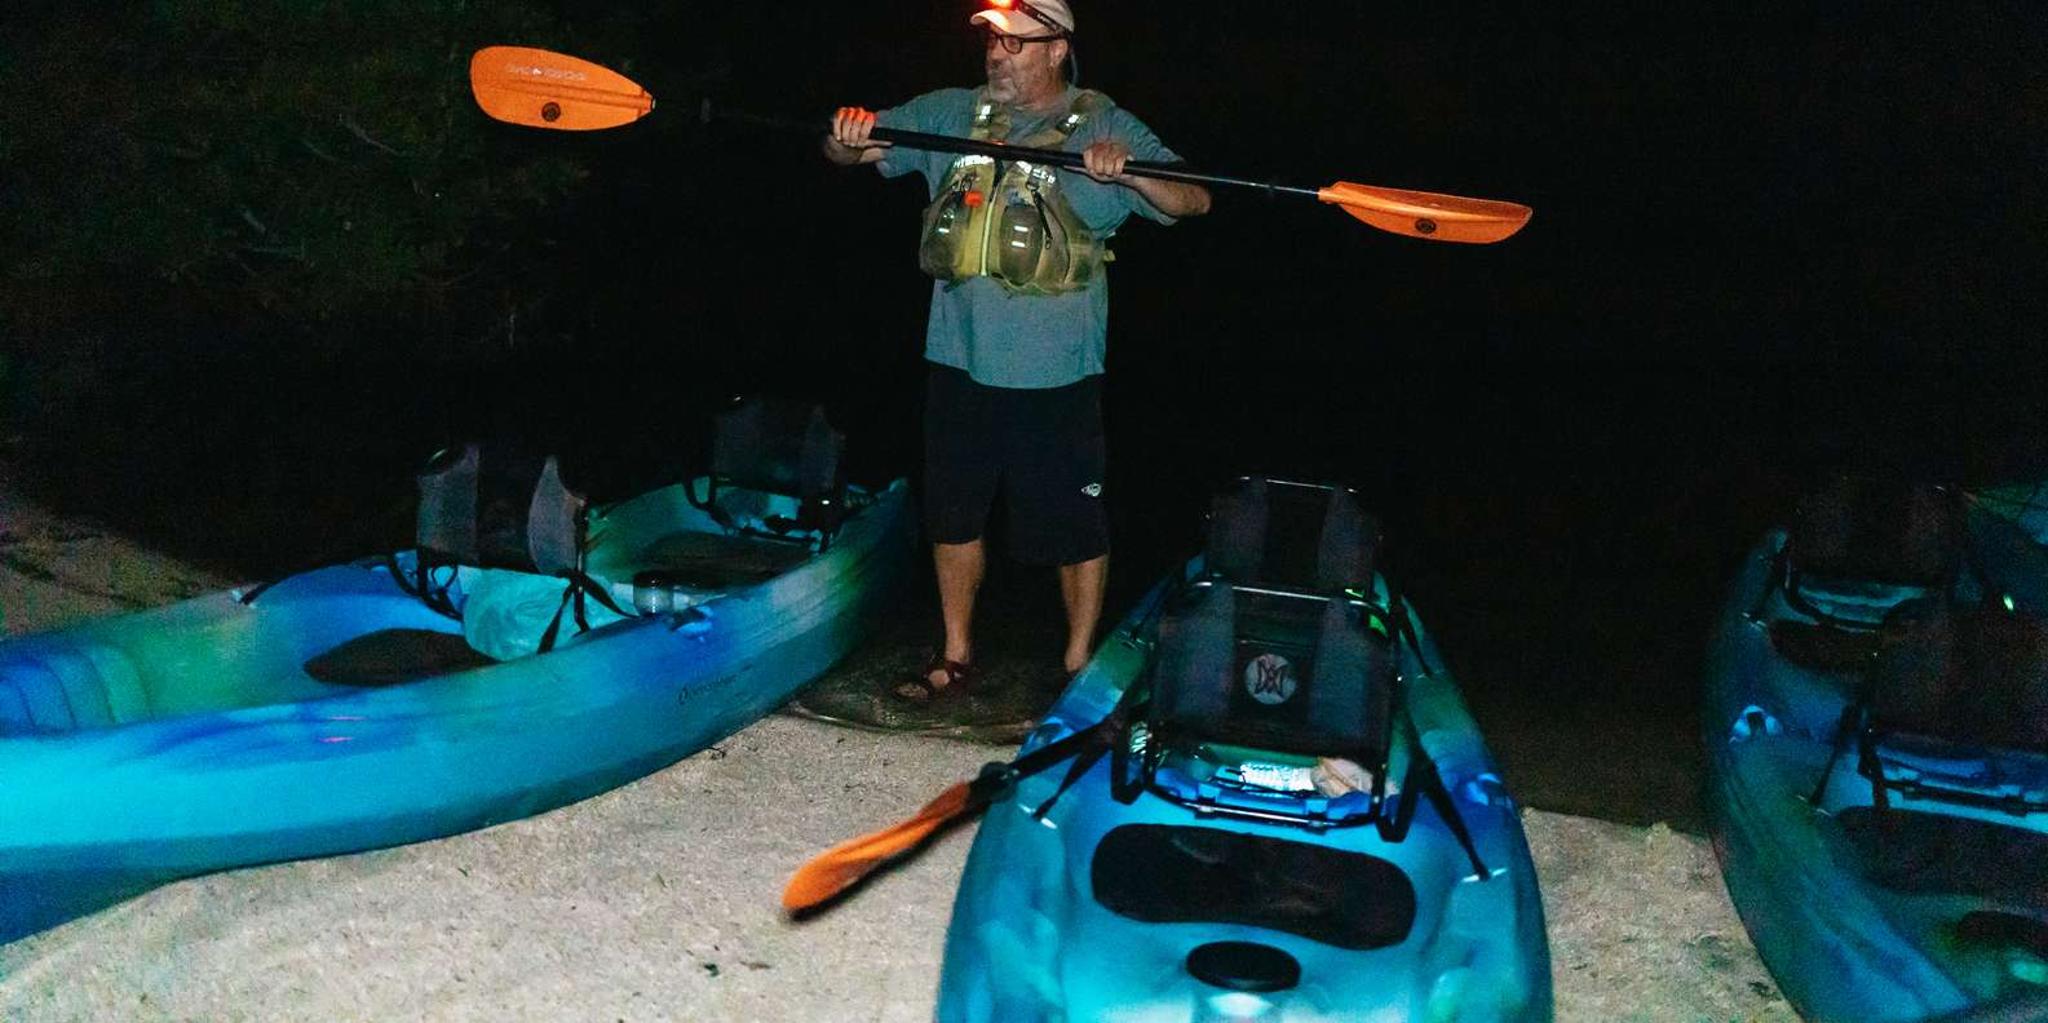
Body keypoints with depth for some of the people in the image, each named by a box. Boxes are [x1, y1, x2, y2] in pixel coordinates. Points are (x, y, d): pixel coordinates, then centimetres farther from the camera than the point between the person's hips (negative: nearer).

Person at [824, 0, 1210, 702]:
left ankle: (1079, 664, 22)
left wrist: (1127, 173, -29)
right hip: (959, 357, 4)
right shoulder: (949, 113, 8)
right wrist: (848, 138, -16)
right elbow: (850, 151, 8)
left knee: (1073, 524, 4)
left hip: (1056, 372, -4)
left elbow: (1193, 201, -10)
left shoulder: (1106, 127, -2)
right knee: (954, 512, 14)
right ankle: (956, 656, 30)